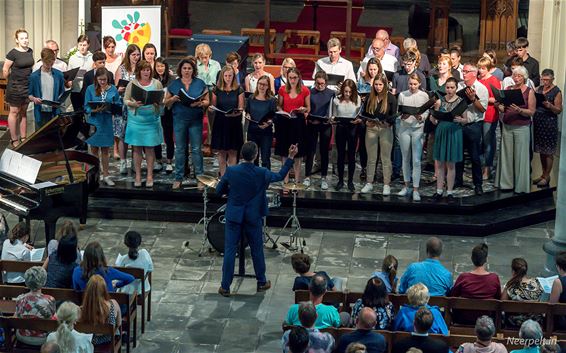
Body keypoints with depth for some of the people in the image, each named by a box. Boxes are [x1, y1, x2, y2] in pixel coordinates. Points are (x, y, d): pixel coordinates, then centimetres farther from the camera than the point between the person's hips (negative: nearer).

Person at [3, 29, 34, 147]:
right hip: (15, 87, -6)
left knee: (23, 112, 14)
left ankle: (23, 138, 23)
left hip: (27, 86, 6)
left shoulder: (30, 51, 4)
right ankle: (14, 139, 10)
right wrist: (12, 81, 2)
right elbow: (5, 70, -9)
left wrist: (31, 80, 14)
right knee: (14, 112, 2)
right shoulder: (13, 53, -15)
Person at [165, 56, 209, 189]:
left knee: (196, 149, -1)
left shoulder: (200, 84, 4)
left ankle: (200, 177, 7)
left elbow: (207, 101, 3)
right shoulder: (174, 84, 6)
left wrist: (199, 103, -18)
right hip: (179, 119, 1)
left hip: (195, 120, -1)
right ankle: (178, 178, 13)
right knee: (179, 149, 6)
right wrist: (173, 99, -13)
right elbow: (166, 103, 8)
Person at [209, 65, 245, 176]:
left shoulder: (239, 90, 2)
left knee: (233, 152, 0)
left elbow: (241, 108, 0)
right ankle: (222, 176, 8)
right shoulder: (216, 90, 5)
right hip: (220, 123, 1)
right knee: (221, 152, 3)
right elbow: (213, 107, 9)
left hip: (234, 123, -1)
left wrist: (236, 112, -21)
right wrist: (211, 109, -14)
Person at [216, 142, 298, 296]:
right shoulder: (262, 173, -14)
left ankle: (225, 287, 9)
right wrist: (290, 157, 8)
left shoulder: (231, 171, -14)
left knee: (230, 250, 5)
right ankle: (261, 282, 29)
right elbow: (280, 176, 4)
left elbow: (219, 191, -3)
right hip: (253, 218, 0)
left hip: (233, 216, 0)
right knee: (257, 250, 15)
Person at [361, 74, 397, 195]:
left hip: (386, 129, -3)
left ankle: (387, 185, 4)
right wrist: (366, 121, -7)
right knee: (371, 158, 7)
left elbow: (394, 115, -5)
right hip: (371, 129, 3)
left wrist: (386, 122, -21)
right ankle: (369, 183, 13)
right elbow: (364, 113, 12)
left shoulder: (391, 98, 0)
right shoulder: (369, 98, 9)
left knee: (386, 158, 0)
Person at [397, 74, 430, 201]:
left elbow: (427, 112, 1)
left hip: (418, 129, -2)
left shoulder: (424, 96, 1)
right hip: (404, 128, 2)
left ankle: (415, 190, -4)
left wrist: (421, 117, -19)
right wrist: (402, 116, -16)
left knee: (416, 161, -5)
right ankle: (406, 186, 22)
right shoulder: (402, 95, 3)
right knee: (406, 159, 11)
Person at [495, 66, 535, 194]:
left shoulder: (529, 92, -1)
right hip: (507, 126, 4)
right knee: (506, 154, 4)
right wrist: (499, 106, -9)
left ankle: (520, 186, 5)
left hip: (522, 128, -4)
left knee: (520, 156, -2)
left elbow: (531, 112, -6)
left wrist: (519, 110, -22)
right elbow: (503, 108, 13)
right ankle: (506, 182, 13)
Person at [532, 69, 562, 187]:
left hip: (549, 123, -6)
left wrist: (550, 106, -25)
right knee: (541, 151, 11)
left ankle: (547, 177, 5)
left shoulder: (556, 92, -6)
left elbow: (559, 110, -8)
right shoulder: (539, 89, 11)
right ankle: (543, 174, 20)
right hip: (538, 122, 6)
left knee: (548, 152, -1)